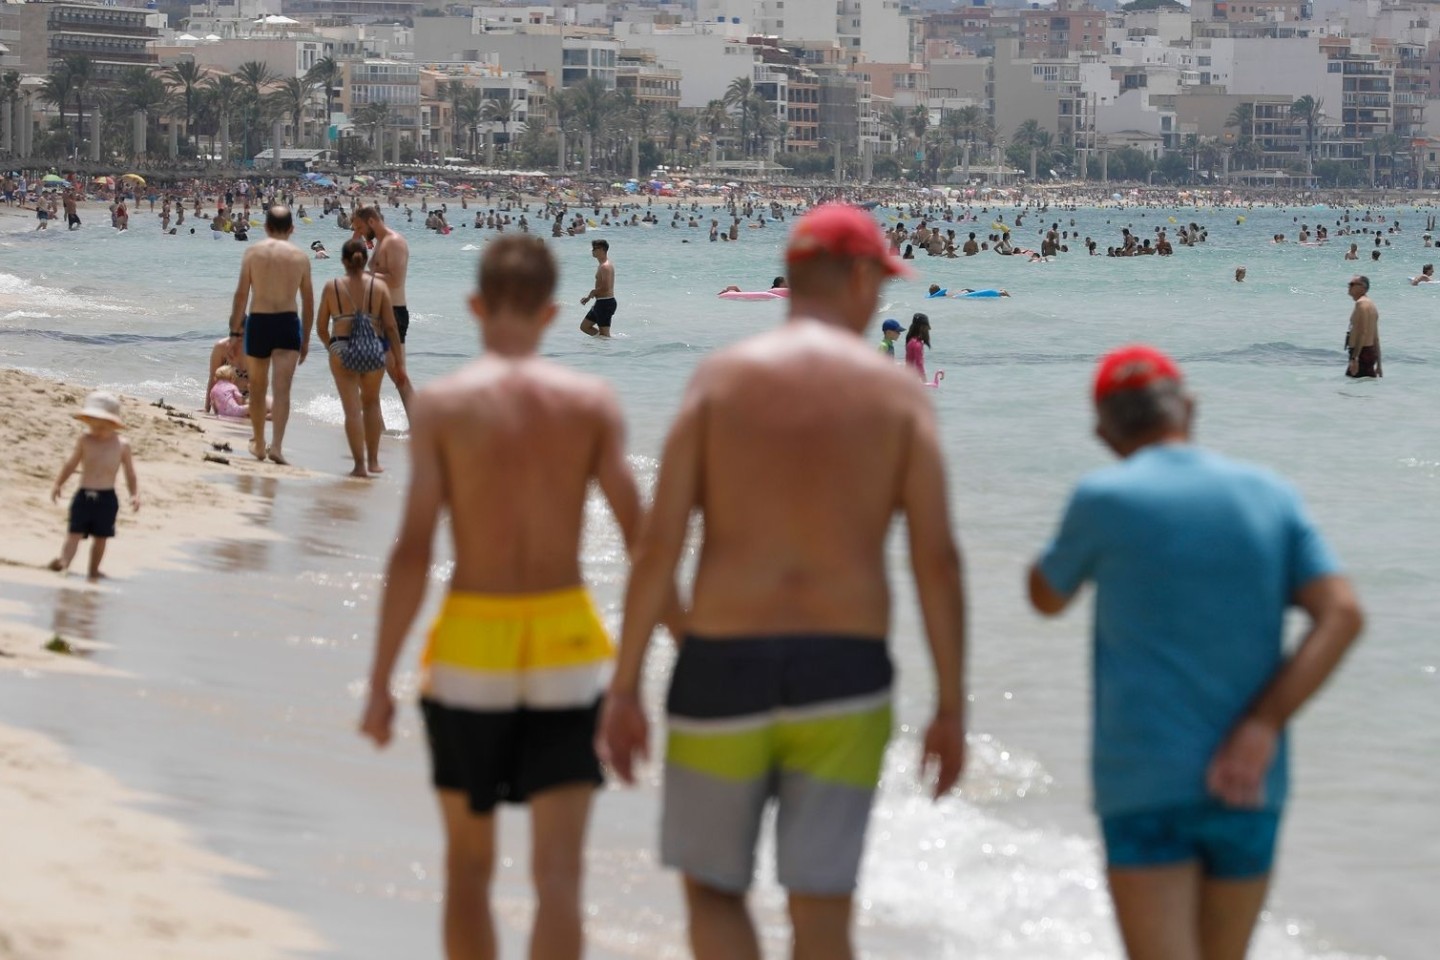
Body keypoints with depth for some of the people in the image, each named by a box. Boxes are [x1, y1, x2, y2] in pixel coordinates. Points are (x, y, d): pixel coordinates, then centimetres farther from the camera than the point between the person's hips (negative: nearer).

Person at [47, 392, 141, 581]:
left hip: (107, 498, 0)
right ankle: (64, 561, -25)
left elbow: (130, 474, 3)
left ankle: (93, 572, 21)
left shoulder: (121, 445, -3)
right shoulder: (85, 440, 0)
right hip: (84, 495, 0)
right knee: (75, 532, -10)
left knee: (100, 537, 9)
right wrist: (58, 484, 4)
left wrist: (135, 495, -8)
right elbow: (72, 464, 9)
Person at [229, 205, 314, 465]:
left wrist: (234, 329, 6)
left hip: (258, 322, 0)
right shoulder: (300, 256, 2)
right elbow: (308, 301, 6)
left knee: (258, 387, 17)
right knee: (282, 389, -5)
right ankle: (277, 445, -20)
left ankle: (259, 444, 29)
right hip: (288, 323, 0)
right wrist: (306, 338, 15)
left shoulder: (253, 253, -1)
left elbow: (241, 294, -2)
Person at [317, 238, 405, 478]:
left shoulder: (332, 287, -1)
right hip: (374, 350, 2)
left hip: (343, 351, -2)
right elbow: (391, 326, -1)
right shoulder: (379, 286, 0)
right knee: (371, 403, 21)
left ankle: (360, 464, -4)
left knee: (352, 408, 1)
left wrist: (331, 348, 23)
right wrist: (399, 358, 5)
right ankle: (373, 460, 25)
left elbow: (321, 327, 4)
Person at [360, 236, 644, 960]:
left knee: (468, 864, 17)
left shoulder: (441, 404, -5)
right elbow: (640, 538, -4)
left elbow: (413, 552, -9)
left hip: (470, 646, 0)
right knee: (558, 873, 0)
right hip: (565, 643, 0)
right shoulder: (593, 403, -1)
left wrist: (380, 681, -4)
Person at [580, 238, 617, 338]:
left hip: (605, 303, -11)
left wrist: (593, 293, -10)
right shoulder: (602, 265, 15)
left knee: (604, 334, -3)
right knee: (584, 327, 17)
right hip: (600, 302, 11)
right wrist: (589, 297, 13)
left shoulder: (605, 267, -18)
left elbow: (605, 287, -26)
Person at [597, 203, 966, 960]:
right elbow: (935, 558, -4)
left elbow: (659, 544, -5)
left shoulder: (720, 377, 1)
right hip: (843, 676, 0)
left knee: (711, 888, 17)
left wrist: (624, 689, 0)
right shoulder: (897, 392, 2)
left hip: (723, 669, 0)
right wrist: (950, 706, 3)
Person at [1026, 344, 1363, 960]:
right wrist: (1264, 726, -9)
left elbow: (1046, 599, 13)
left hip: (1145, 785, -4)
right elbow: (1342, 615, -4)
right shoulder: (1271, 496, 7)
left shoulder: (1105, 500, -4)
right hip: (1249, 790, 4)